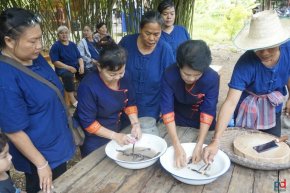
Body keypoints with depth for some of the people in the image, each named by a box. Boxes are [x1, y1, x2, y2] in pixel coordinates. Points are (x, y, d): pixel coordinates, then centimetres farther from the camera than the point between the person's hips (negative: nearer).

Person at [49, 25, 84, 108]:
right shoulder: (55, 46, -2)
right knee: (68, 74, -38)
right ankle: (72, 98, -30)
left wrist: (81, 65, -11)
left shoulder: (73, 44, 14)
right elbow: (55, 62, -11)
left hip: (76, 66, 5)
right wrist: (69, 67, -21)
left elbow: (79, 57, 11)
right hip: (63, 68, -4)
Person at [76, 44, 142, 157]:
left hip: (115, 131, 6)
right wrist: (115, 136, -26)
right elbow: (88, 122, -24)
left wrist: (135, 123, -15)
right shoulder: (88, 86, -29)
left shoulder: (124, 79, -13)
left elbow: (130, 103, 1)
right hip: (93, 141, -5)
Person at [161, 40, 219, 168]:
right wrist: (177, 146, -38)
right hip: (178, 122, 0)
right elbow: (167, 110, -31)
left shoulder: (212, 78, -30)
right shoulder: (169, 75, -30)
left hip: (202, 126, 0)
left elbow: (208, 111, -27)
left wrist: (199, 144, -34)